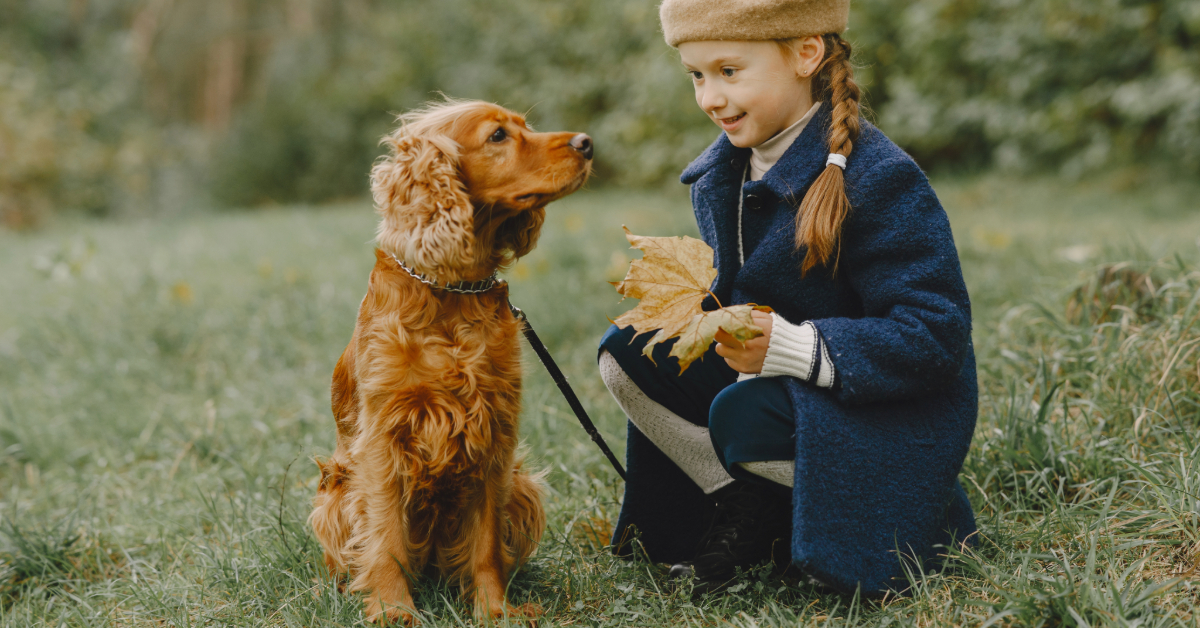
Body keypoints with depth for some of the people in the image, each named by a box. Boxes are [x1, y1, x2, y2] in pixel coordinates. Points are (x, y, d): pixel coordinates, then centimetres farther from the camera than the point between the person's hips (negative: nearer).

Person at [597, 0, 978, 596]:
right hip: (765, 373, 8)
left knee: (743, 416, -34)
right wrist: (693, 306, -8)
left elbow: (936, 337, -26)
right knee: (625, 353, -5)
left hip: (894, 410, -8)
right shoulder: (718, 174, 2)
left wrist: (794, 348, -34)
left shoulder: (879, 178, -23)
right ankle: (745, 508, -3)